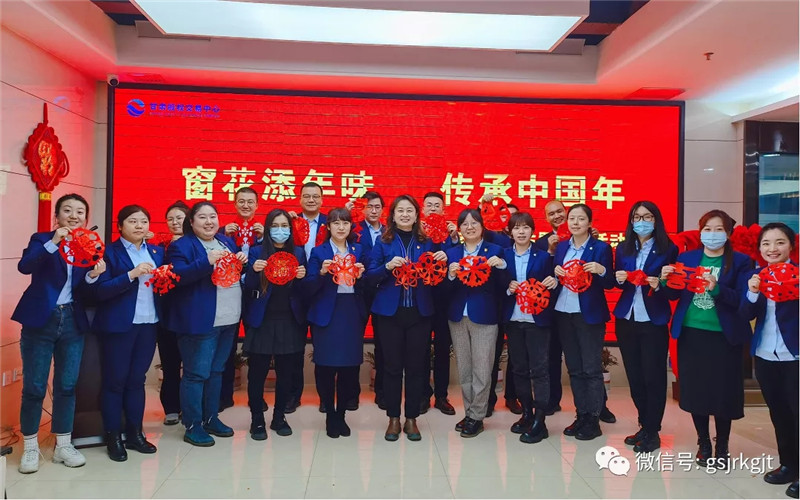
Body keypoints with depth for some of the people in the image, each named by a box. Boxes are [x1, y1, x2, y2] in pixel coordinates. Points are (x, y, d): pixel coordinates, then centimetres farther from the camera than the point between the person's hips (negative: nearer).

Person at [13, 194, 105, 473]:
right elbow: (24, 267, -21)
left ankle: (63, 445, 21)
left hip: (72, 322, 3)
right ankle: (30, 447, 19)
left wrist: (94, 276, -22)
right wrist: (53, 243, -31)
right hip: (40, 320, -2)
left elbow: (87, 292, -1)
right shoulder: (41, 239, 0)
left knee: (67, 385, 9)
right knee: (34, 386, 4)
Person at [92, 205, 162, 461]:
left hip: (149, 324, 5)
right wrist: (131, 275, -24)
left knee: (137, 379, 13)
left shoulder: (157, 251, 10)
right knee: (115, 380, 5)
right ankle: (113, 437, 17)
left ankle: (135, 433, 23)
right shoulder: (109, 252, -6)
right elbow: (99, 291, -14)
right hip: (118, 325, -4)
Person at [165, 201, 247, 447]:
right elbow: (178, 276, -21)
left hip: (229, 319, 7)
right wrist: (207, 261, -30)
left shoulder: (228, 242, 14)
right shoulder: (181, 246, -7)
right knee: (196, 373, -1)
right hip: (199, 321, -7)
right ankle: (192, 426, 10)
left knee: (216, 371, 16)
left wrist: (244, 261, -1)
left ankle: (211, 418, 28)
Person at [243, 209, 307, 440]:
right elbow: (248, 287, -2)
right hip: (262, 321, -2)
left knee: (286, 371, 7)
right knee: (257, 372, 1)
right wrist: (254, 271, -20)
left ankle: (279, 417, 24)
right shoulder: (257, 252, 1)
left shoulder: (299, 253, 8)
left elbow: (304, 290, 8)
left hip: (290, 321, 2)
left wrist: (302, 277, -12)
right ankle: (257, 420, 17)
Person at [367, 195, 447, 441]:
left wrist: (441, 261, -10)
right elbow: (370, 278, -2)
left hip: (419, 312, 1)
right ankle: (393, 418, 19)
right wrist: (387, 266, -19)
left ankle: (411, 418, 20)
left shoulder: (426, 242, 6)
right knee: (392, 366, 5)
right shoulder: (383, 242, 2)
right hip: (390, 312, -1)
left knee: (416, 366, 6)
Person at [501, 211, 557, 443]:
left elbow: (549, 285, 2)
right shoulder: (503, 255, 5)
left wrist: (553, 282, -19)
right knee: (519, 368, 11)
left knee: (539, 368, -2)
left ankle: (539, 422, 4)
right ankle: (526, 413, 25)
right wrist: (508, 288, -16)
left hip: (537, 319, -3)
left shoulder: (543, 256, 0)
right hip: (513, 319, 3)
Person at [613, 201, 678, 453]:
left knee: (653, 377, 1)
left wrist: (659, 285, -23)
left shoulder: (668, 249, -4)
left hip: (654, 321, -4)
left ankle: (652, 432, 15)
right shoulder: (623, 249, 8)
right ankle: (645, 427, 26)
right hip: (626, 319, 4)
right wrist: (619, 279, -10)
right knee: (634, 376, 11)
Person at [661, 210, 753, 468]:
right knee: (694, 390, 8)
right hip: (691, 333, 3)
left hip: (723, 336, -2)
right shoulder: (686, 258, 7)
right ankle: (703, 444, 28)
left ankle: (722, 448, 24)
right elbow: (675, 294, 5)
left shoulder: (740, 261, -1)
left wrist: (717, 288, -27)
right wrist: (665, 281, -15)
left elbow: (742, 300, -11)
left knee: (723, 393, 3)